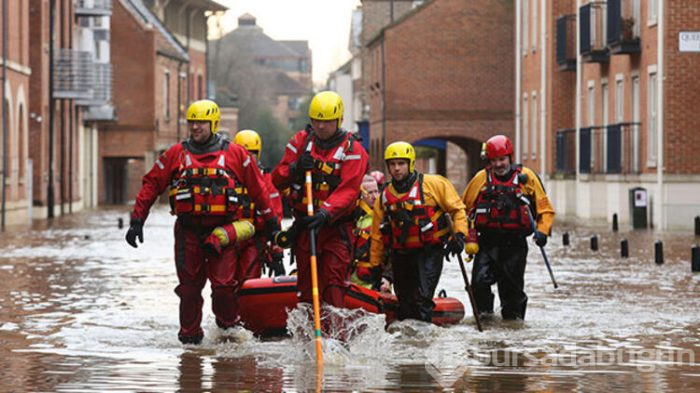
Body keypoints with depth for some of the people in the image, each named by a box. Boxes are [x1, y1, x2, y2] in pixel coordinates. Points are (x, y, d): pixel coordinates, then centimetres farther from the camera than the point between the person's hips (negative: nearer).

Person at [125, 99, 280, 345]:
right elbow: (151, 185, 9)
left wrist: (271, 221, 16)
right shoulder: (176, 154, 6)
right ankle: (189, 334, 17)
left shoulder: (235, 154, 4)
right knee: (189, 286, 5)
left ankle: (229, 328, 12)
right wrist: (137, 220, 4)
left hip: (222, 231, -2)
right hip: (188, 230, 2)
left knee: (224, 285, -10)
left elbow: (257, 188, 12)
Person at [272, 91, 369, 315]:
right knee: (306, 284, 9)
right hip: (304, 223, 3)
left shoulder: (352, 149, -5)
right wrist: (295, 169, -16)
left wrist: (326, 213, -31)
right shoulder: (300, 141, 6)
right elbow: (277, 180, 4)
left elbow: (348, 191, -17)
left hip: (336, 226, -3)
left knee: (334, 284, -10)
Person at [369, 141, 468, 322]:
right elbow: (377, 234, 14)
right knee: (405, 300, 13)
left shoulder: (433, 184, -7)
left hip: (431, 251, -4)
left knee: (423, 297, -18)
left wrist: (459, 234, -13)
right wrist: (375, 264, 15)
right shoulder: (385, 196, 6)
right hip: (402, 255, 5)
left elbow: (457, 208, 0)